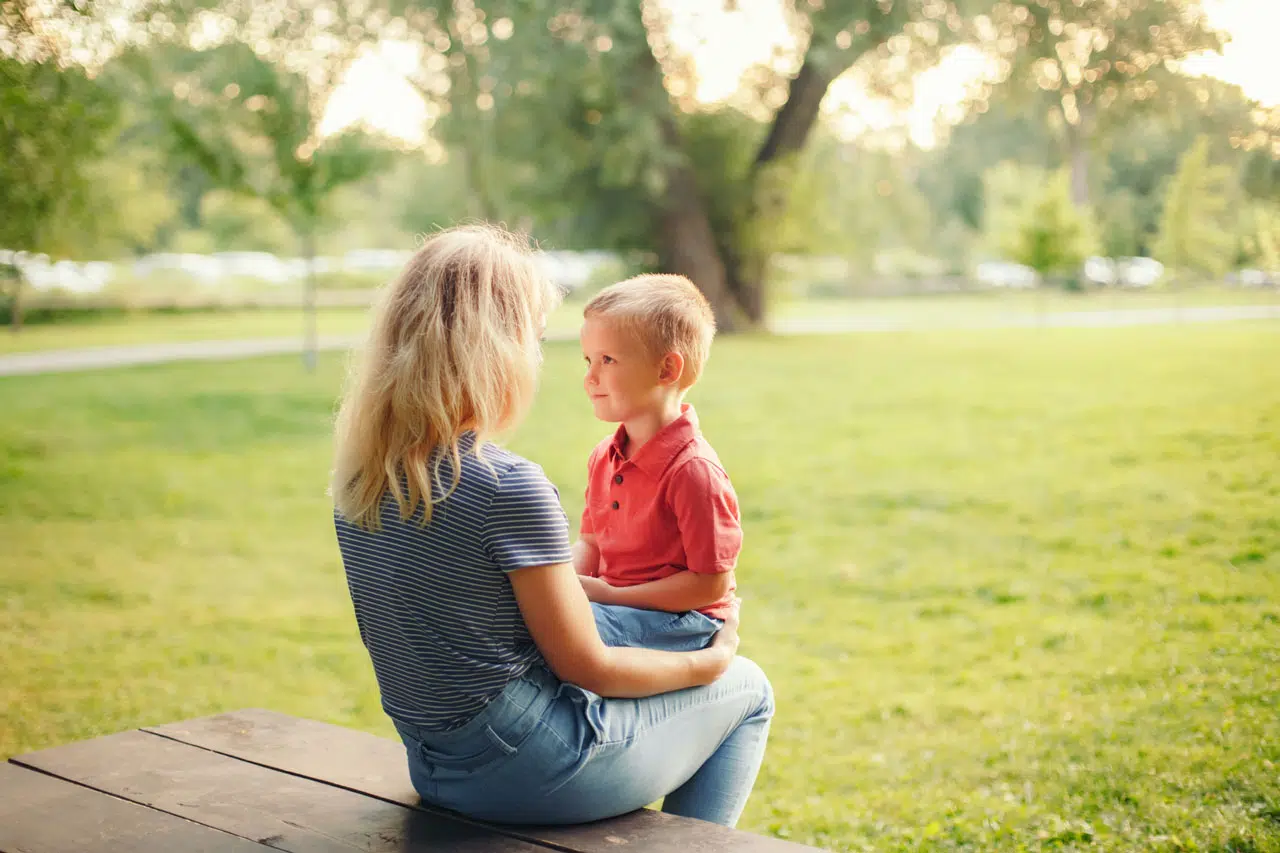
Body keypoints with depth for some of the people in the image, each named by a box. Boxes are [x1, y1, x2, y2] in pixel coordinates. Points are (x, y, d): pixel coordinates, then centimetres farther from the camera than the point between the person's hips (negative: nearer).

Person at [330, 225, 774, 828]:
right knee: (747, 689, 15)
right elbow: (587, 668, -16)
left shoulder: (359, 471, -2)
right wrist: (711, 660, 0)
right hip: (523, 772, -8)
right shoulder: (509, 485, -25)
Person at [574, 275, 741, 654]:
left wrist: (612, 595, -18)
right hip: (613, 603, 8)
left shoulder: (693, 470, -20)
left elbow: (712, 584, -19)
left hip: (679, 618, -8)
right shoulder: (603, 457, 9)